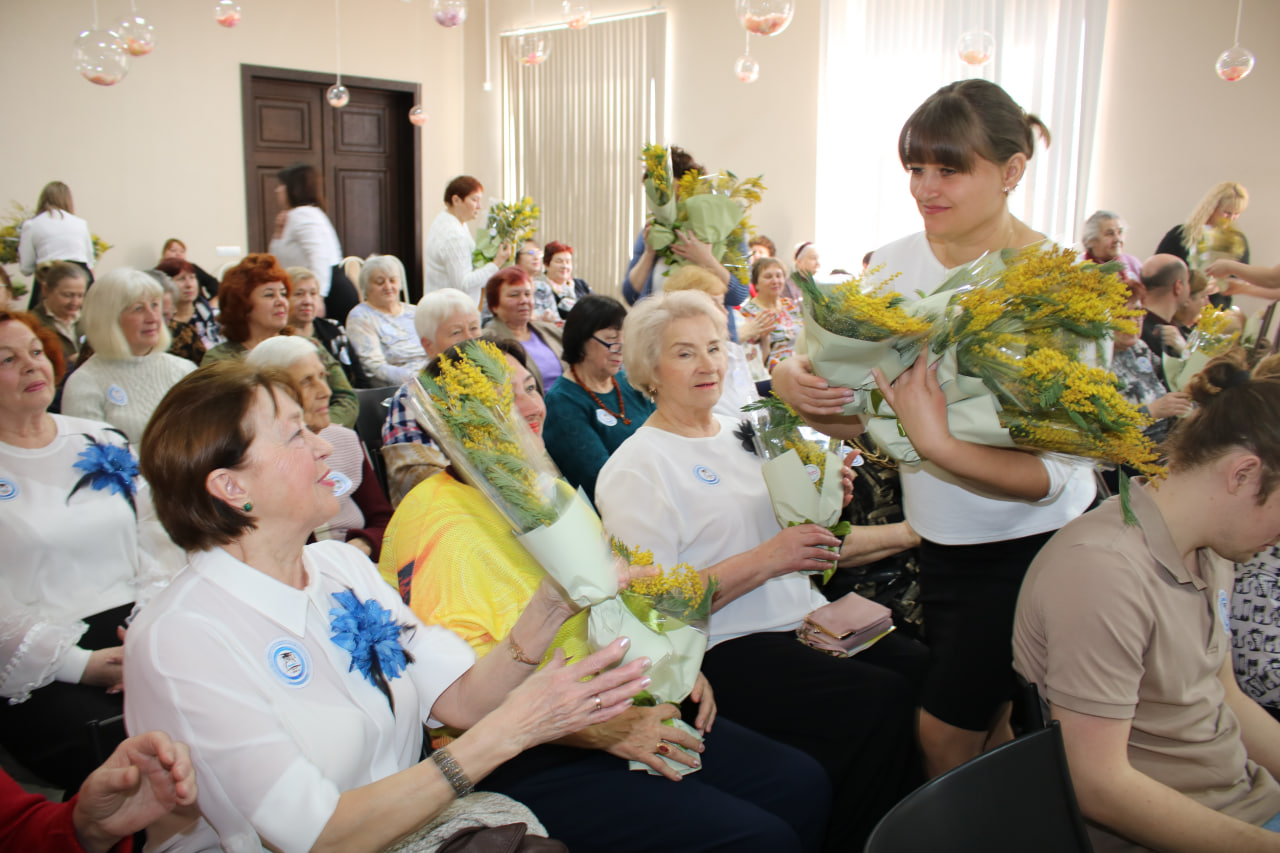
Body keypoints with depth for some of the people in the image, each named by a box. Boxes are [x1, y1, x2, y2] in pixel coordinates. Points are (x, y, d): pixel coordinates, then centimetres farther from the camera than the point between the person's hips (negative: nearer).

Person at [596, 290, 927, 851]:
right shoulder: (634, 468, -7)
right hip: (724, 651, -7)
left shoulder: (742, 434, 15)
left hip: (804, 617, 7)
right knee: (883, 702, -24)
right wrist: (766, 559, -19)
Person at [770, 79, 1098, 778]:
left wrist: (937, 443, -36)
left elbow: (1056, 472, -23)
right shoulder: (895, 263, -4)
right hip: (944, 536, 5)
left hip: (1031, 542, -5)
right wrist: (793, 381, -19)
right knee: (983, 728, 22)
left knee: (945, 734, 3)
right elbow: (861, 419, 1)